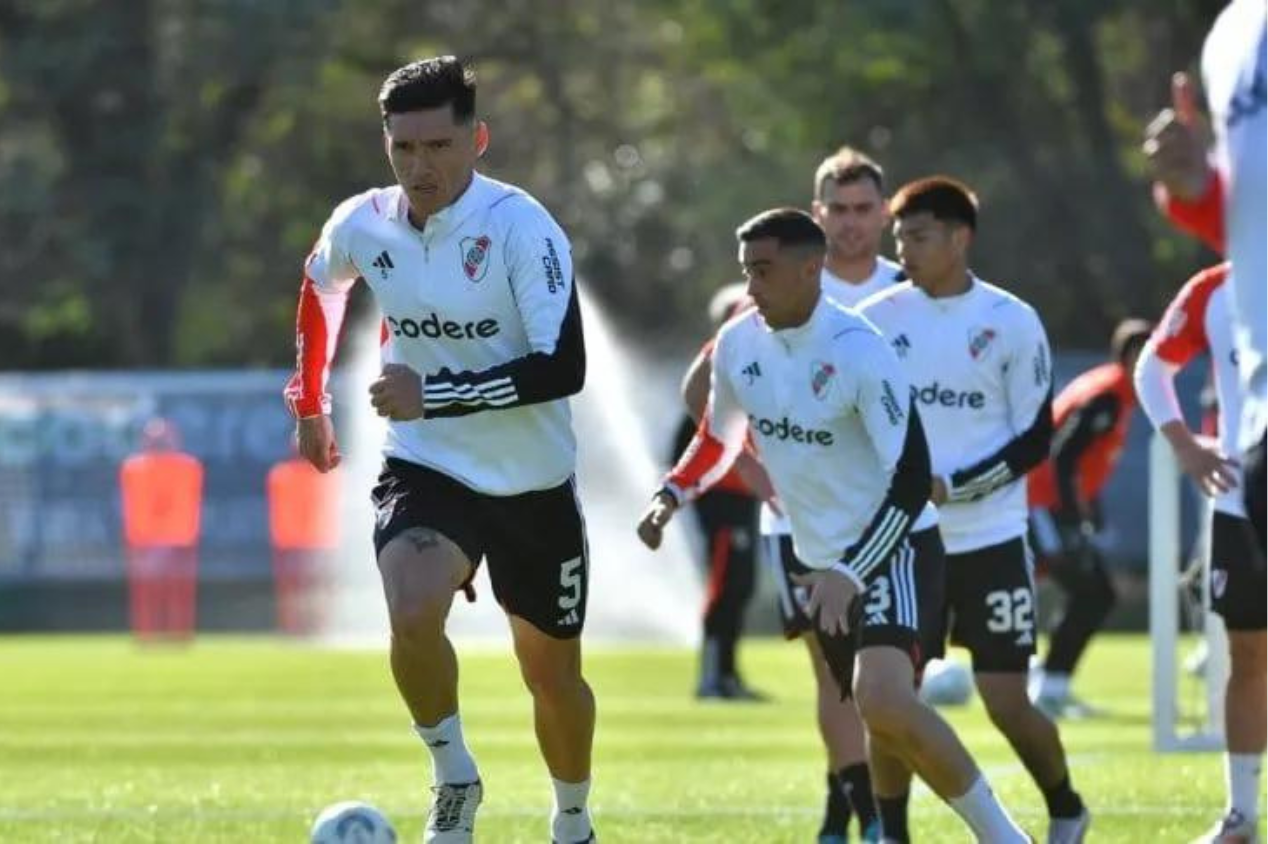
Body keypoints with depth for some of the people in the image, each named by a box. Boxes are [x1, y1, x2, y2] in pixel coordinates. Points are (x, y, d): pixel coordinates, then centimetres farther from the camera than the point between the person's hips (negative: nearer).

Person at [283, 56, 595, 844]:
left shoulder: (521, 227, -21)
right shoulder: (361, 226, -7)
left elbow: (562, 368, -27)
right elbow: (319, 289, 19)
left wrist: (435, 395, -31)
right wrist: (310, 402, 25)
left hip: (532, 482, -2)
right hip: (425, 469, 2)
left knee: (553, 675, 12)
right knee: (413, 617, -28)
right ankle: (455, 780, -3)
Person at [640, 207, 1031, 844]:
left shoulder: (857, 352, -22)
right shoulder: (738, 344, -1)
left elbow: (911, 479, -24)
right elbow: (719, 438, 20)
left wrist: (849, 574, -31)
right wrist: (671, 495, 1)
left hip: (892, 549, -7)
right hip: (816, 555, 7)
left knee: (884, 702, -27)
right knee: (882, 719, 12)